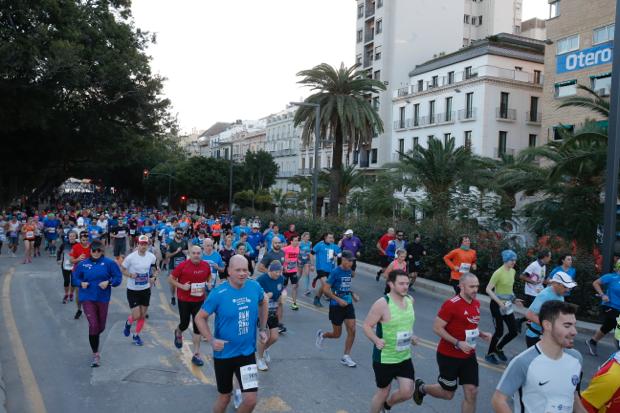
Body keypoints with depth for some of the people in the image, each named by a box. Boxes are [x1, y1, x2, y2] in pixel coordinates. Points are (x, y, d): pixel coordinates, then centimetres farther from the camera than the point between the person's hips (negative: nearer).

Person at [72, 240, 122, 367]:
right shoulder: (83, 264, 0)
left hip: (103, 298, 1)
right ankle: (95, 354, 3)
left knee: (101, 326, 13)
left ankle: (93, 338, 49)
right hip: (87, 298, -1)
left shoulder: (109, 263, -4)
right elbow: (75, 278, 10)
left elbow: (118, 277, -3)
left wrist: (108, 282, -21)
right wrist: (81, 283, -11)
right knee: (93, 325, -11)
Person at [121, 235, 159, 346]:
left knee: (143, 315, 11)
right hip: (133, 290, -4)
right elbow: (122, 269, -5)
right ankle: (128, 323, 31)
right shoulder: (131, 257, -17)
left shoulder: (152, 257, -5)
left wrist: (154, 277, -8)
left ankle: (137, 336, 33)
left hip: (146, 289, 4)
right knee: (136, 315, -6)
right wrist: (130, 275, -22)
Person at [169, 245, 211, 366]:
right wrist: (181, 286, -18)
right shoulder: (183, 265, -15)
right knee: (184, 324, 11)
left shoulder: (206, 265, -4)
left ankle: (196, 354, 10)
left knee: (198, 326, 1)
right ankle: (178, 333, 50)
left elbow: (209, 276, 17)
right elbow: (170, 279, -5)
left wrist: (207, 284, -2)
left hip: (199, 300, 2)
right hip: (184, 300, -2)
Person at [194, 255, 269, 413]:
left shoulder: (254, 287, -8)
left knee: (251, 400, -2)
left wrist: (262, 329, 10)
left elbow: (264, 302, 14)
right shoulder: (218, 293, -18)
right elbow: (200, 318, -8)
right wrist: (211, 340, -19)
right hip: (224, 354, -2)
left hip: (247, 353, 2)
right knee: (224, 397, 15)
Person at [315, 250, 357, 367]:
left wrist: (352, 295, 14)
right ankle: (321, 335, 36)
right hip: (336, 306, -6)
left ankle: (346, 357, 9)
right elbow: (325, 289, -17)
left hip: (348, 304, 6)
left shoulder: (349, 271, 5)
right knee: (337, 334, 5)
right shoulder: (335, 272, -15)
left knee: (352, 330, -4)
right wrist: (339, 300, -22)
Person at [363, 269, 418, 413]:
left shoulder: (410, 300, 0)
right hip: (384, 358, -6)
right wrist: (376, 340, -34)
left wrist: (411, 337, 5)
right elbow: (367, 325, -17)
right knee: (383, 392, 9)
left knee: (407, 393, 2)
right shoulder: (382, 304, -22)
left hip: (405, 357, 6)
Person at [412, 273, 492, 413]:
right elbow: (437, 328, -20)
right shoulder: (451, 304, -21)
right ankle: (421, 387, 38)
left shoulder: (476, 303, 3)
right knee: (448, 394, 8)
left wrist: (481, 334, 1)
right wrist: (458, 343, -26)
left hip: (469, 356, 7)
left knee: (471, 392, 3)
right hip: (449, 356, -6)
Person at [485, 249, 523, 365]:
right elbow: (488, 289, -20)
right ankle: (489, 354, 21)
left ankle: (498, 348, 29)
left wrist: (514, 299, 10)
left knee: (514, 331, 7)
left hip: (507, 305, 7)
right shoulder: (498, 272, -19)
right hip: (497, 305, -7)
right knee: (499, 331, 1)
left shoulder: (513, 271, 5)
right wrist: (499, 302, -26)